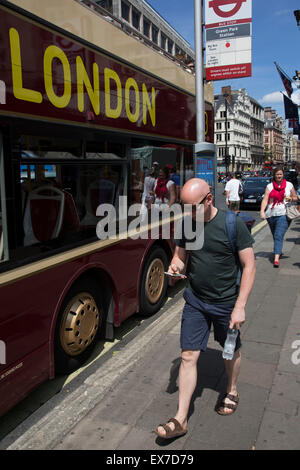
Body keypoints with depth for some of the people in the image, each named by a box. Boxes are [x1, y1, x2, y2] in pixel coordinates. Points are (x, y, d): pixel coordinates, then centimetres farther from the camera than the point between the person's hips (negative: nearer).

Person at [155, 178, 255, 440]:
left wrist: (240, 307, -18)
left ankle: (232, 392, 48)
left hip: (227, 302, -3)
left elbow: (249, 266, -13)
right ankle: (181, 420, 12)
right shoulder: (187, 224, -3)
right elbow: (180, 255, 9)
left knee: (231, 351, 19)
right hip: (195, 300, 3)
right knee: (189, 355, 2)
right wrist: (175, 267, -16)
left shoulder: (233, 224, -16)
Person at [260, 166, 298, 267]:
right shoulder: (269, 186, 6)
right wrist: (262, 211, -15)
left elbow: (296, 197, 16)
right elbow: (265, 199, -1)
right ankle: (279, 251, 41)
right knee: (275, 236, 16)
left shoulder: (289, 185, 7)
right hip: (271, 214, 3)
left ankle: (276, 259, -21)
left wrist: (291, 198, -8)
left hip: (284, 214, -3)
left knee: (279, 236, -15)